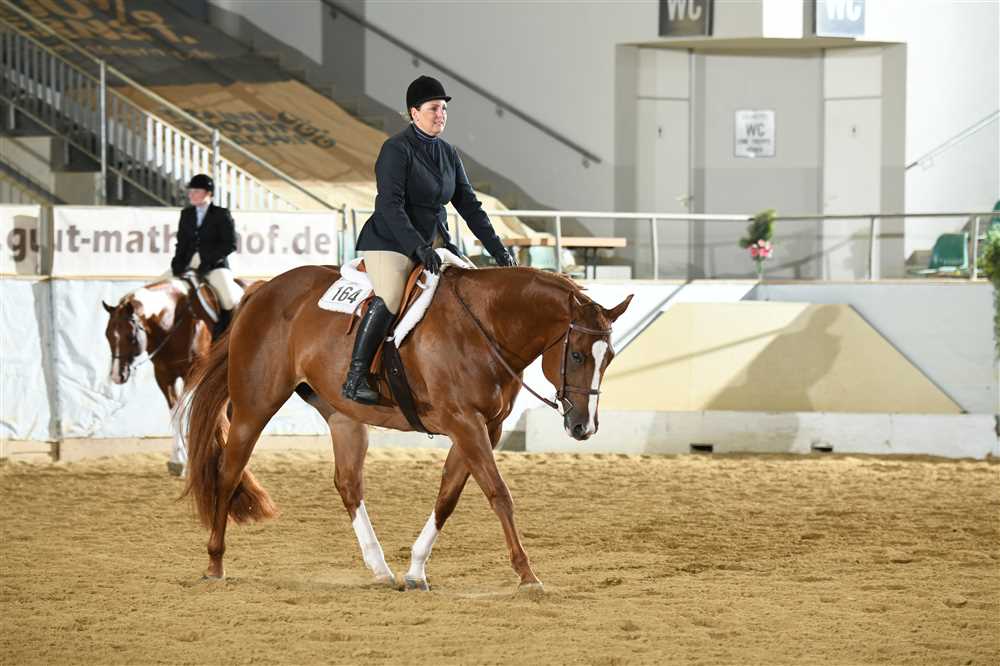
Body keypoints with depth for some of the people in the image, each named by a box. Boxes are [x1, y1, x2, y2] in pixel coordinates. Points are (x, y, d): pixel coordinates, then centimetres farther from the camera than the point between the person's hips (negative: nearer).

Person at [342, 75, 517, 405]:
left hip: (434, 241, 8)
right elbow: (390, 205, -21)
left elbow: (469, 205, 12)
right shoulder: (397, 149, -12)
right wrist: (419, 248, -30)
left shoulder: (448, 153, 10)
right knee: (388, 299, -30)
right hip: (390, 240, -8)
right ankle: (355, 378, -27)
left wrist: (498, 250, 4)